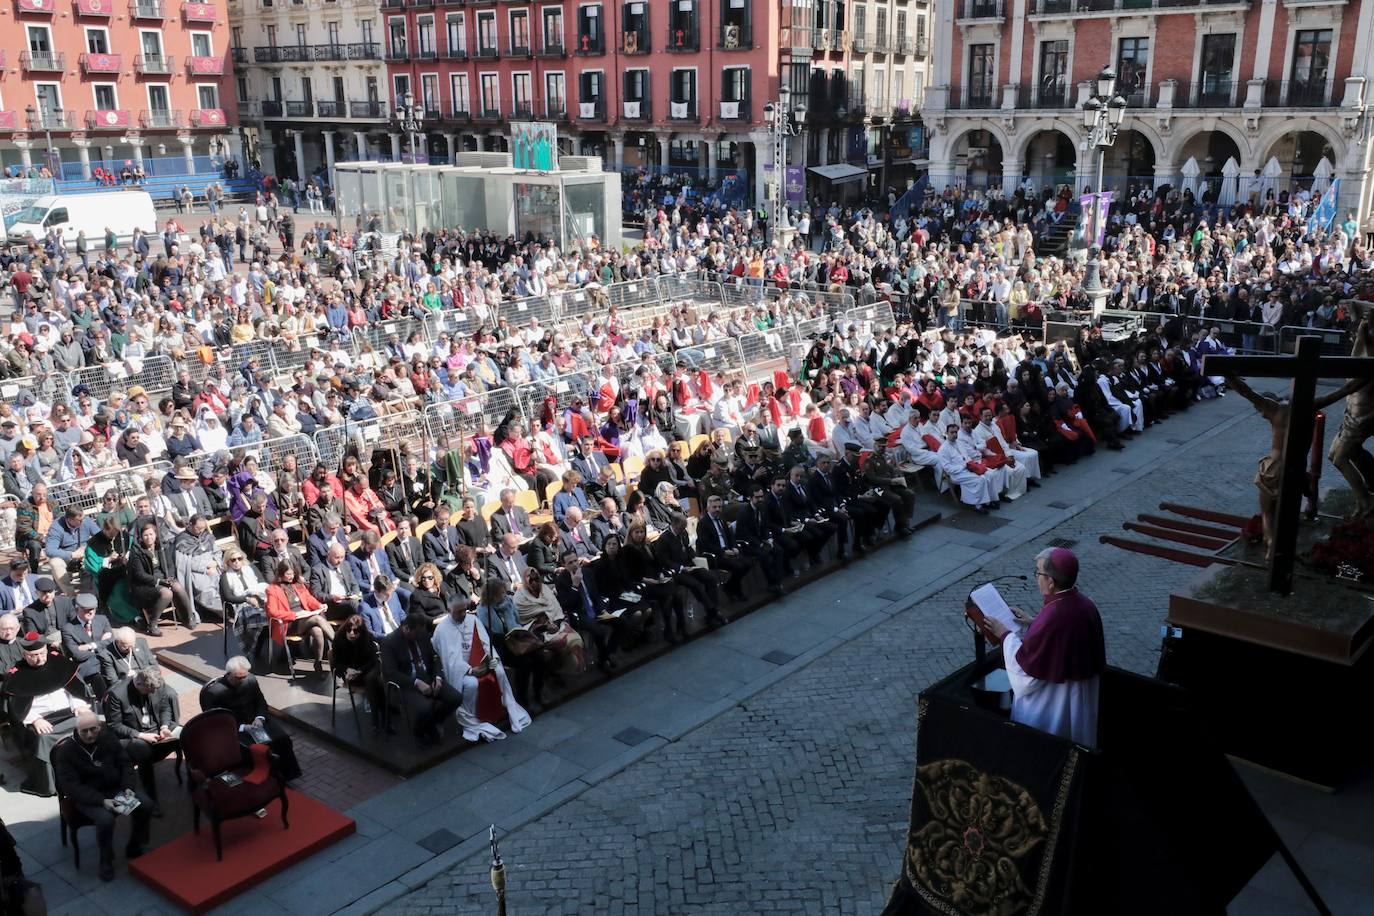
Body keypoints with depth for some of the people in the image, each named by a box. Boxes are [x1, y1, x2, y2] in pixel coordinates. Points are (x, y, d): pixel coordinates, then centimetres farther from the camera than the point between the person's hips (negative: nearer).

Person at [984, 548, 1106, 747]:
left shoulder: (1052, 617, -32)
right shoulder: (1085, 604, -8)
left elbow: (1024, 662, -21)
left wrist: (1005, 634, -7)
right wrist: (1033, 623, 10)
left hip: (1052, 706, -8)